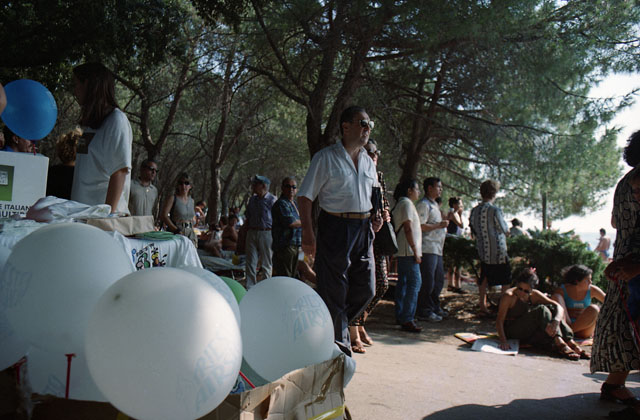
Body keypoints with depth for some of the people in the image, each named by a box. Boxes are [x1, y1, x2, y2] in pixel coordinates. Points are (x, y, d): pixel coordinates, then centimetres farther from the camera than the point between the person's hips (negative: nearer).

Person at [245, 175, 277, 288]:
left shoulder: (272, 200, -6)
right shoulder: (252, 199, 13)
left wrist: (275, 238, -13)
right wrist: (246, 235, 14)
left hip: (266, 233, -6)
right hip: (252, 232, 6)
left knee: (266, 264, 2)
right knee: (250, 263, 5)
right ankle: (250, 289, 12)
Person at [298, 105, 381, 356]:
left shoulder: (368, 161, 16)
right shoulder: (326, 158, -3)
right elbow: (305, 197, -6)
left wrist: (376, 217, 8)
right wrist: (307, 232, -16)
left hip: (364, 229, 6)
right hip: (336, 228, -6)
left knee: (366, 289, 7)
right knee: (334, 290, -1)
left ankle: (334, 325, 30)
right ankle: (339, 343, 14)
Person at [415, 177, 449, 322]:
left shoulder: (434, 204, 22)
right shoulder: (423, 204, -11)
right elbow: (420, 226, -21)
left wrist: (443, 223, 16)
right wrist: (439, 225, -15)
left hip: (437, 249, 10)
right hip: (427, 249, -10)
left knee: (439, 280, 15)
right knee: (427, 281, -6)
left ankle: (435, 307, 26)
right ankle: (424, 312, 2)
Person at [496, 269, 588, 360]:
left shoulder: (535, 295, -1)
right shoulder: (508, 296, -15)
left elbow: (559, 307, -11)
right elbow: (499, 320, -21)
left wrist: (556, 322, -32)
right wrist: (503, 340, -35)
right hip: (512, 331, -6)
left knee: (551, 308, -15)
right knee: (542, 310, -24)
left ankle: (570, 342, -26)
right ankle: (560, 344, -35)